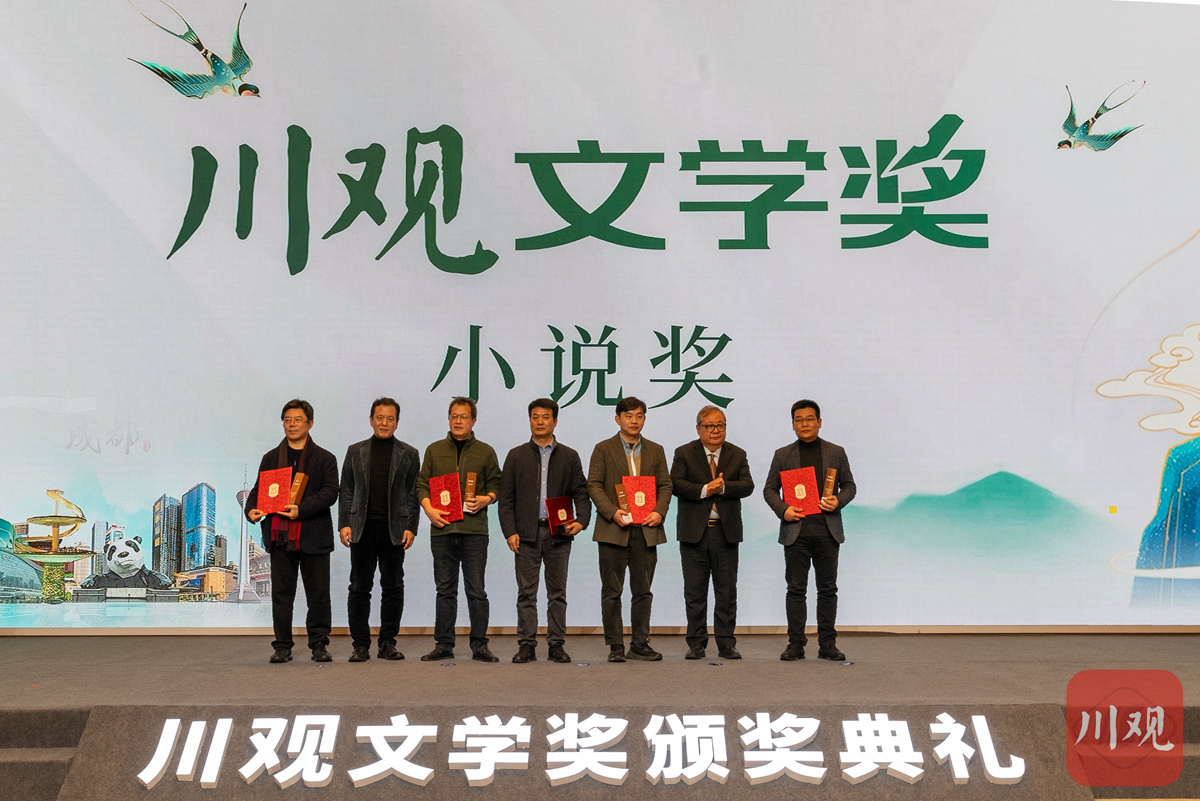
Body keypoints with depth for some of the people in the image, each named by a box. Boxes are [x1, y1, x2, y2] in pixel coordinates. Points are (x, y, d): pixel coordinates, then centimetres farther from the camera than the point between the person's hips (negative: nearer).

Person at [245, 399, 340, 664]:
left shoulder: (324, 459, 6)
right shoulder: (271, 458, 15)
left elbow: (330, 492, -5)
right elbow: (258, 489, 13)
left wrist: (302, 509, -19)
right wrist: (251, 509, -9)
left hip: (313, 537, -2)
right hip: (280, 535, 2)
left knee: (318, 594, 1)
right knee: (281, 593, 4)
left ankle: (319, 644, 11)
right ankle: (283, 646, 11)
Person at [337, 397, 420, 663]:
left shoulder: (408, 454, 7)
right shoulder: (355, 451, 10)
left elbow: (413, 494, 4)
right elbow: (346, 491, 9)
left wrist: (410, 528, -5)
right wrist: (344, 524, -1)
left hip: (394, 529, -1)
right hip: (362, 529, 1)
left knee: (393, 587, 3)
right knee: (359, 588, 1)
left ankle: (388, 643, 12)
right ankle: (361, 645, 8)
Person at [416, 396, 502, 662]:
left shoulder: (485, 452, 10)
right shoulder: (434, 450, 13)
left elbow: (495, 484, 11)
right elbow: (422, 484, 12)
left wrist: (487, 499, -9)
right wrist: (429, 509, -4)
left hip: (474, 529, -1)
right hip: (442, 529, 1)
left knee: (476, 590, -1)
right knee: (445, 589, 6)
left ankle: (480, 645, 5)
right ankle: (444, 645, 12)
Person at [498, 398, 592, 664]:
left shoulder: (569, 457, 10)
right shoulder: (516, 456, 9)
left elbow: (581, 493, 7)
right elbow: (506, 498, 6)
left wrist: (581, 520, -10)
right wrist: (510, 531, -4)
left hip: (559, 533, 0)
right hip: (527, 533, 0)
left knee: (557, 592, 3)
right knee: (526, 592, 1)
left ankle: (556, 645, 9)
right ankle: (526, 645, 6)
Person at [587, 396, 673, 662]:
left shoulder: (655, 450, 13)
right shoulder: (603, 449, 4)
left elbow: (665, 485, 11)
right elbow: (593, 485, -2)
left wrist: (659, 511, -7)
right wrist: (612, 512, -15)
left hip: (646, 530, 3)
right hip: (614, 530, -3)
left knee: (643, 591, 6)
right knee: (612, 592, 1)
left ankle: (639, 644, 14)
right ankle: (615, 647, 8)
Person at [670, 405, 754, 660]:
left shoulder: (737, 455, 9)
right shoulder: (684, 453, 4)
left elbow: (747, 485, -4)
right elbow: (675, 484, -9)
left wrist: (723, 487, -20)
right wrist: (704, 490, -19)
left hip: (726, 531, 1)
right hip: (694, 531, -1)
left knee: (727, 591, 3)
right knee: (694, 591, 4)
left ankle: (726, 644, 11)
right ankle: (696, 644, 12)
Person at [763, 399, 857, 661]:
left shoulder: (836, 453, 10)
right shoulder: (782, 455, 9)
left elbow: (849, 485, 13)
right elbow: (769, 489, 10)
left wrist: (838, 501, -8)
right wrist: (782, 510, -8)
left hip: (827, 531, 0)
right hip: (796, 530, 0)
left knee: (828, 589, 3)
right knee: (796, 589, 1)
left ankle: (827, 644, 11)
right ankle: (796, 644, 6)